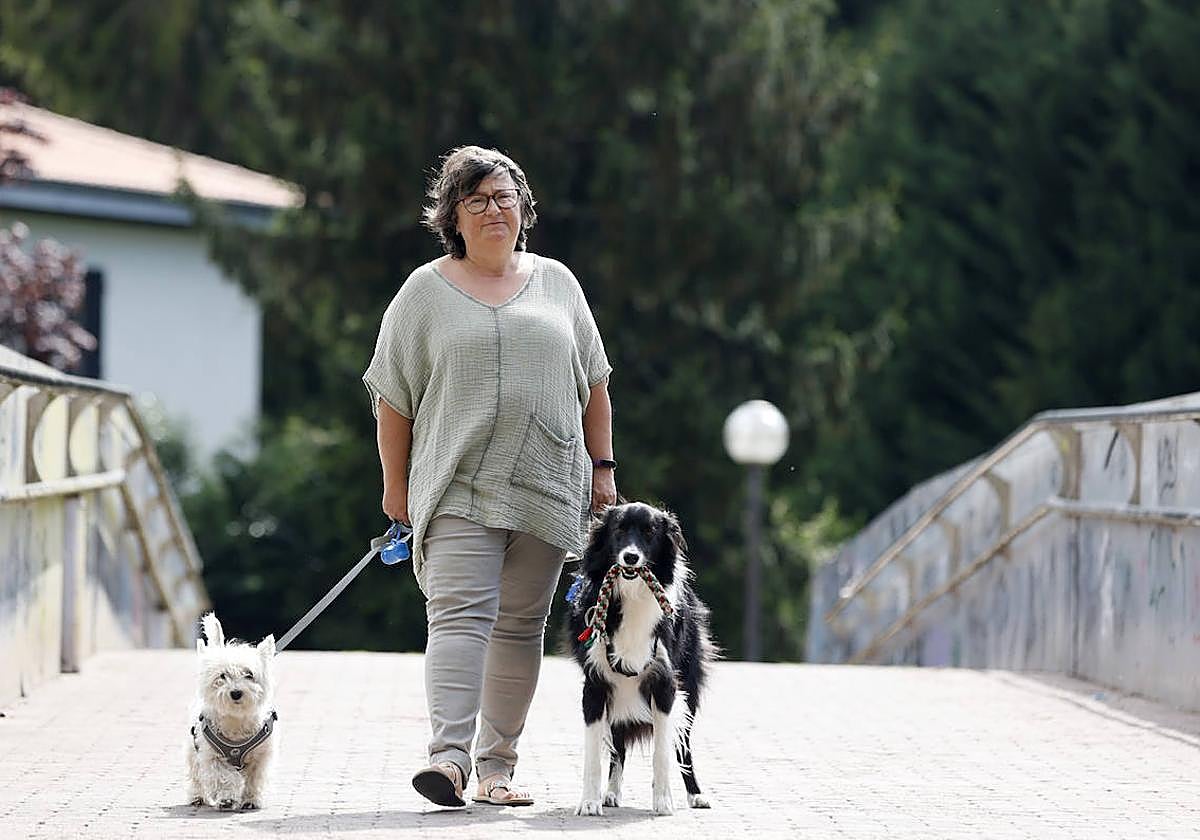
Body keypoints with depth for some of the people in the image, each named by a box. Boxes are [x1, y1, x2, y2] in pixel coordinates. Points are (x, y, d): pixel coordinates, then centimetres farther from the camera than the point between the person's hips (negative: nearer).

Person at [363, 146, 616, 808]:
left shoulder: (556, 283, 13)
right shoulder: (426, 292, 5)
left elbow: (593, 384, 16)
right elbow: (394, 396, 6)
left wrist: (601, 467, 10)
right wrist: (396, 484, 3)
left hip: (547, 489, 3)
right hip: (459, 489, -3)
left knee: (520, 625, 5)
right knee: (460, 614, -16)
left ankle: (497, 763, 12)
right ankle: (449, 755, -25)